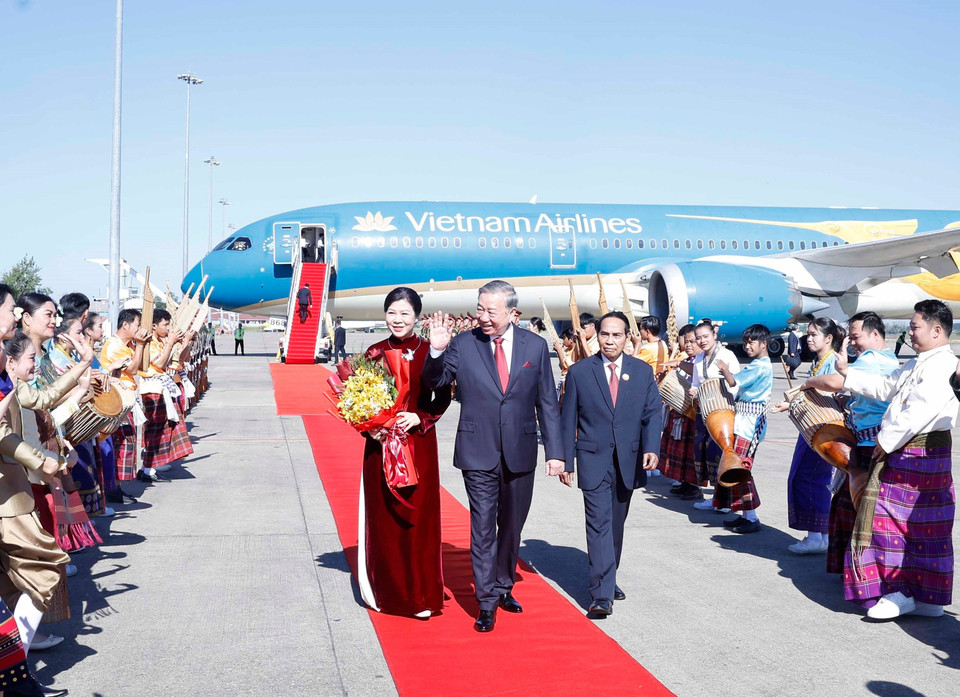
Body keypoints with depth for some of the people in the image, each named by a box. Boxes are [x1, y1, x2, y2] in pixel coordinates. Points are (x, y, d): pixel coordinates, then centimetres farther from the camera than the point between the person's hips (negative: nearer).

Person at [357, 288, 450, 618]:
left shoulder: (428, 352, -2)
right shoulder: (375, 353, 4)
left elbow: (442, 398, 1)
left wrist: (419, 418, -14)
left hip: (419, 445, -2)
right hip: (380, 444, 2)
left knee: (418, 518, 0)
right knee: (382, 518, 6)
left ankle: (421, 595, 11)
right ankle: (385, 591, 19)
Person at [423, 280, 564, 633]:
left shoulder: (535, 346, 0)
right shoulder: (462, 344, -4)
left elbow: (547, 403, 3)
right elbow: (434, 382, 0)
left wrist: (555, 451, 0)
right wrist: (436, 350, -19)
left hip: (520, 454, 2)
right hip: (479, 454, -2)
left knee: (512, 525, 16)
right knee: (483, 527, -2)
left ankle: (504, 586, 34)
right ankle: (487, 602, 6)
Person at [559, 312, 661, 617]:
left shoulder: (643, 371, 6)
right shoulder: (579, 372, 0)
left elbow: (652, 414, 2)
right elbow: (568, 420, 2)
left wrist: (651, 448, -14)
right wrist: (566, 461, -1)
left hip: (629, 461, 3)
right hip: (593, 460, -3)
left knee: (616, 524, 14)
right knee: (599, 524, -10)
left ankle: (608, 580, 32)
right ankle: (601, 595, -12)